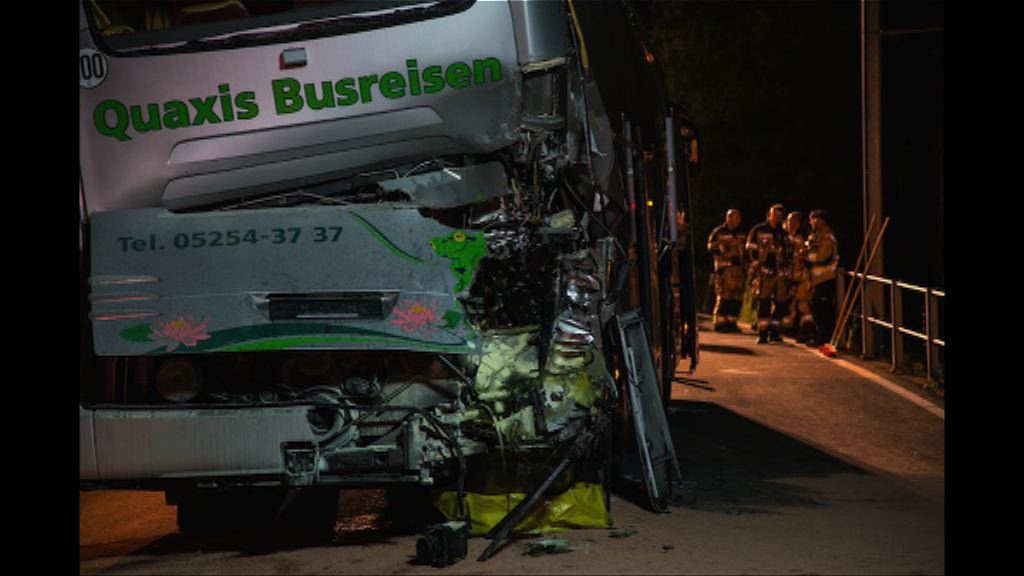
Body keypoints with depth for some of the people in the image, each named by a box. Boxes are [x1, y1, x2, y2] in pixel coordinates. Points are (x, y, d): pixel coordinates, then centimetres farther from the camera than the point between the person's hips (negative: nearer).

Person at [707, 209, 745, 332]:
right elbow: (711, 247, -6)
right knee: (724, 295, -11)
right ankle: (719, 322, -6)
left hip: (738, 268, 6)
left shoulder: (740, 234, 21)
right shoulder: (718, 232, 2)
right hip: (724, 268, -6)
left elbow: (744, 250, 27)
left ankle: (732, 322, 13)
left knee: (737, 297, 5)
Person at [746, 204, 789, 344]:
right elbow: (751, 250, 0)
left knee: (781, 303, 3)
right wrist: (758, 265, -10)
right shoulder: (758, 231, 5)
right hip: (764, 272, -4)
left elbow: (788, 253, 25)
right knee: (764, 303, -8)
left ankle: (774, 331, 15)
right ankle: (762, 333, -5)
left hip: (780, 273, 4)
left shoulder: (783, 233, 19)